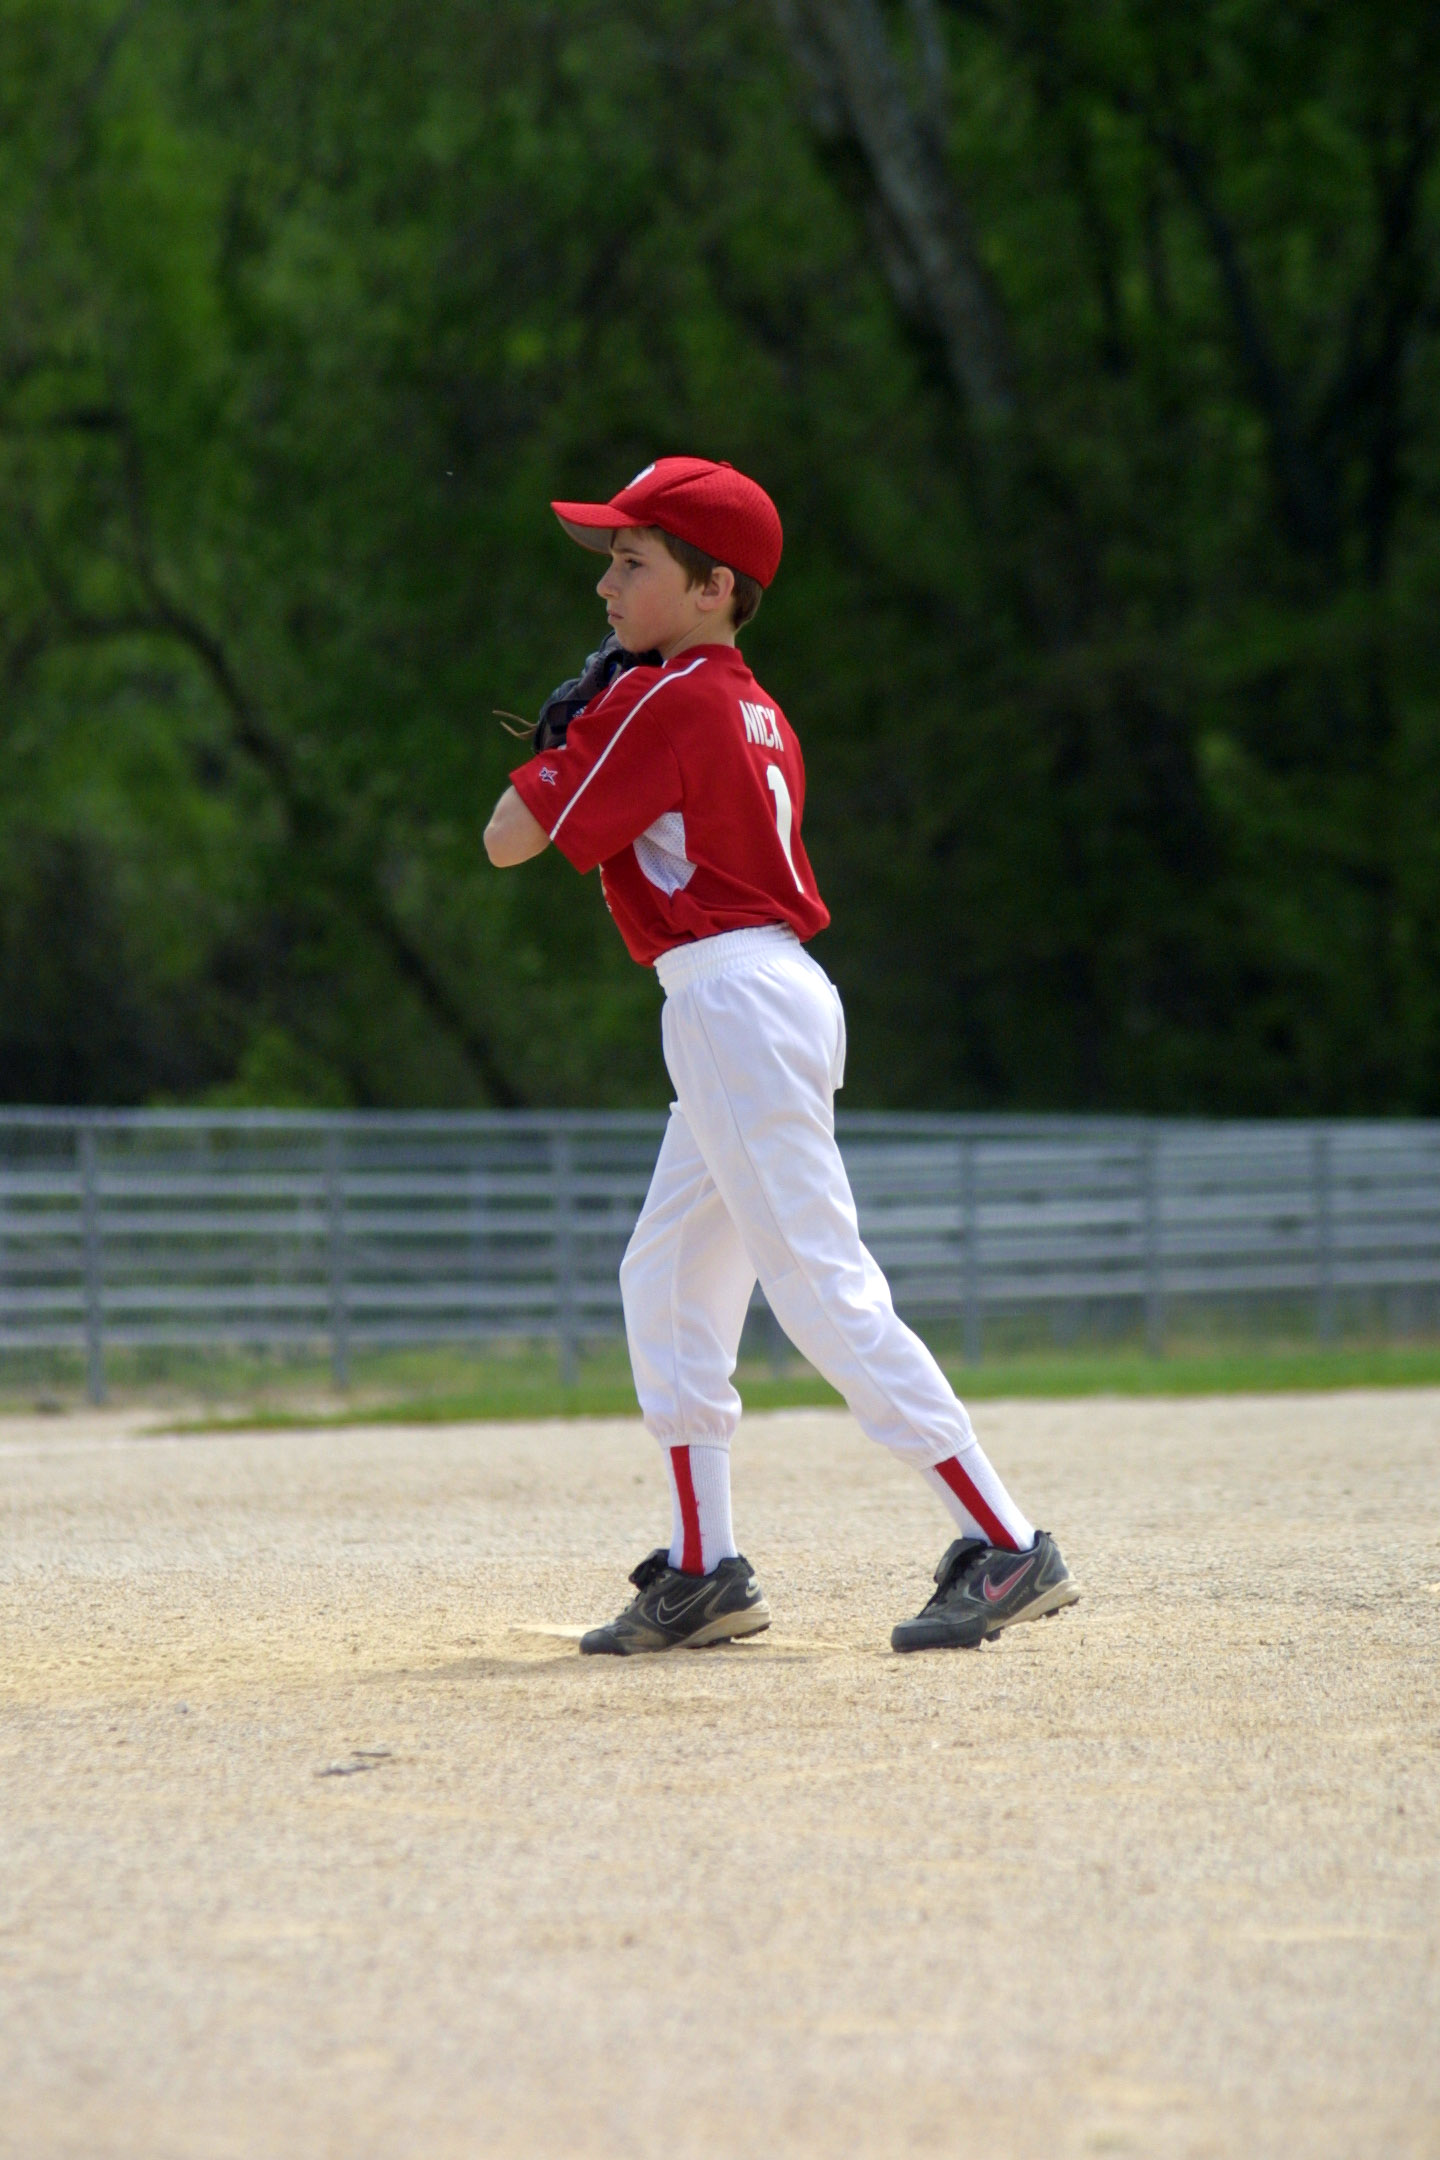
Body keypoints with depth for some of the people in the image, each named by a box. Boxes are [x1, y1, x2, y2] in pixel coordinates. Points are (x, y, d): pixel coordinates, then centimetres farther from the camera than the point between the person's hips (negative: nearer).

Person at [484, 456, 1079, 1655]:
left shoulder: (661, 703, -11)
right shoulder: (752, 710, 16)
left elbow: (508, 842, -9)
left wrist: (564, 729, 6)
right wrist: (592, 734, 18)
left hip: (736, 998, -10)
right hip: (763, 1004, 10)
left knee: (824, 1288, -13)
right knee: (666, 1283, 16)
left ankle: (1007, 1547, -17)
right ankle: (704, 1573, 18)